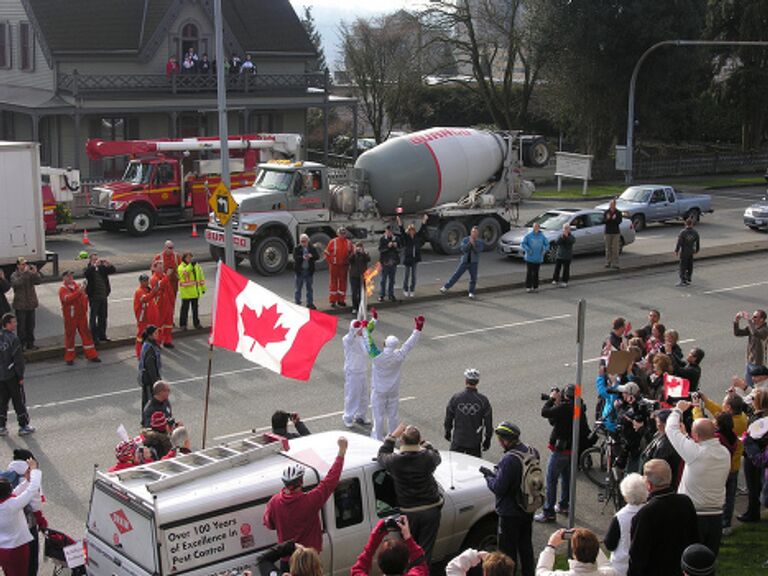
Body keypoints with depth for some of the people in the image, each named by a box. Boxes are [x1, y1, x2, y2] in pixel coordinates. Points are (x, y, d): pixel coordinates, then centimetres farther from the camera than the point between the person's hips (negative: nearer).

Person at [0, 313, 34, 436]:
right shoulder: (13, 339, -20)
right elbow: (18, 359, -17)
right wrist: (21, 376, -9)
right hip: (12, 375, -6)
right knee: (19, 401, 6)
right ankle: (23, 426, 13)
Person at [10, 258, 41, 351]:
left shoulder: (30, 274, 4)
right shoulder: (14, 275, -7)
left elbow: (38, 281, -7)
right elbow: (17, 283, -27)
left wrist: (35, 273, -24)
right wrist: (25, 273, -31)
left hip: (31, 304, 4)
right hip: (20, 305, -4)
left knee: (30, 326, 13)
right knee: (21, 326, 0)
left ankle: (30, 344, 24)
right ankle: (21, 345, 7)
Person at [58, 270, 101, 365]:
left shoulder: (77, 286, 11)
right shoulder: (63, 289, -7)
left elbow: (84, 297, 20)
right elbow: (67, 298, -27)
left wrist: (85, 309, 8)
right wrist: (78, 292, -36)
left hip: (81, 315, 5)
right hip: (70, 317, -5)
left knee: (86, 334, 7)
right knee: (70, 336, 3)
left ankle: (91, 355, 14)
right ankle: (69, 358, 12)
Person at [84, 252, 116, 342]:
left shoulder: (102, 268, 9)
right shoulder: (88, 269, -3)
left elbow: (113, 270, 3)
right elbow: (86, 273, -24)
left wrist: (108, 264, -16)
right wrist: (94, 265, -33)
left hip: (103, 297, 5)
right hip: (94, 297, -5)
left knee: (103, 317, 12)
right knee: (93, 317, -1)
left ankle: (102, 335, 22)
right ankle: (93, 337, 3)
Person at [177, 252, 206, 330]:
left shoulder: (197, 266, 10)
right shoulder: (181, 267, -6)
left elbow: (201, 277, 17)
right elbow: (185, 272, -29)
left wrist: (203, 287, 16)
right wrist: (191, 265, -37)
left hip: (195, 291, 5)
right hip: (186, 292, -5)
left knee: (195, 307, 14)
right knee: (185, 308, -2)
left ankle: (196, 323, 24)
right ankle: (183, 324, 5)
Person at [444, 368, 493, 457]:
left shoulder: (455, 398, -9)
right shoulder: (483, 400, -11)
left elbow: (448, 418, 0)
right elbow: (488, 422, -4)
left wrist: (447, 432, 17)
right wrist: (488, 439, 9)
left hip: (457, 440, 0)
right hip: (475, 442, 0)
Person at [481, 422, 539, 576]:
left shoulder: (509, 460, -29)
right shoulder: (532, 452, -3)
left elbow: (498, 488, -25)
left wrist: (488, 476, -7)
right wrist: (495, 473, 8)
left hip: (510, 514, -8)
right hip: (528, 510, 8)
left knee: (508, 551, 6)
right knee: (526, 546, 23)